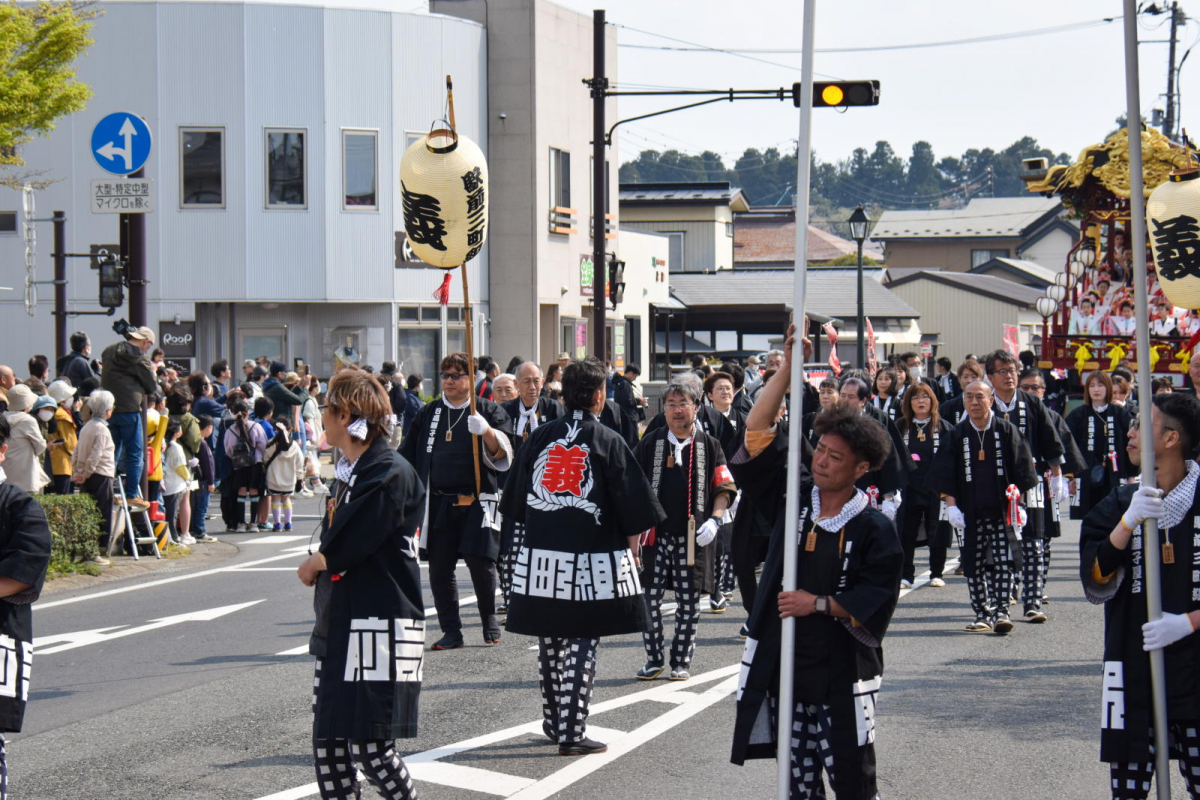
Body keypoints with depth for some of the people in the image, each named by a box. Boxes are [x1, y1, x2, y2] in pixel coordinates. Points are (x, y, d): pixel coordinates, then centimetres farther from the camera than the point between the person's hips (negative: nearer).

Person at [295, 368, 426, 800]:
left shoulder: (391, 475, -16)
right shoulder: (348, 472, 15)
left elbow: (345, 548, -20)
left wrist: (315, 565, -1)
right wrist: (319, 566, -5)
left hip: (380, 626, -9)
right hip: (340, 625, 9)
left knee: (369, 744, -8)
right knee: (327, 738, 10)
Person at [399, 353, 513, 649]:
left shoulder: (488, 411, 4)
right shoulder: (428, 413, 14)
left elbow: (502, 454, -9)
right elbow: (408, 455, 21)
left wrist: (487, 432, -27)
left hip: (477, 501, -3)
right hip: (438, 503, 4)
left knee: (481, 564, -7)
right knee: (439, 569, 1)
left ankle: (490, 621, 15)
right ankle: (451, 632, 10)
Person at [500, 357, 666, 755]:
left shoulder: (539, 436, 4)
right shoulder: (607, 441, -7)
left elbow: (516, 498, 11)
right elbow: (633, 502, -6)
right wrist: (631, 544, 8)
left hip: (540, 553, 4)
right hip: (591, 557, -4)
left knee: (549, 642, 15)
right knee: (582, 644, 0)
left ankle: (553, 722, 27)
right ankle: (571, 731, -3)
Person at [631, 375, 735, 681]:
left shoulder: (709, 446, 5)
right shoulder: (650, 443, 6)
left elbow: (724, 488, 6)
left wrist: (714, 520, -9)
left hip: (693, 537, -1)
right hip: (656, 534, 1)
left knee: (689, 601, 3)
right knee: (650, 598, 0)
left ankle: (682, 661, 15)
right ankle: (654, 659, 13)